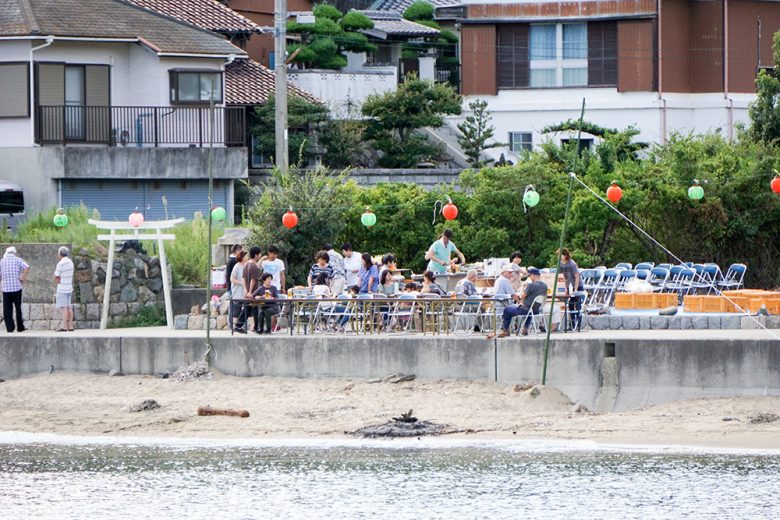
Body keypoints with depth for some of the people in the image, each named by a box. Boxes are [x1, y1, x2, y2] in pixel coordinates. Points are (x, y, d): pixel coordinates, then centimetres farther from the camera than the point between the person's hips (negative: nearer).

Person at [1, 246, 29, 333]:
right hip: (17, 287, -1)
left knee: (7, 309, 5)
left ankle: (10, 327, -1)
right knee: (18, 308, 9)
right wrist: (23, 278, -7)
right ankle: (20, 327, 11)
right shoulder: (17, 260, 1)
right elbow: (27, 268, -15)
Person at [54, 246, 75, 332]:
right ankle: (70, 326, 10)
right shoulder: (70, 262, 9)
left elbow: (55, 277, -10)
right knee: (69, 307, 9)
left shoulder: (60, 264, -16)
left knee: (64, 307, -9)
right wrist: (59, 279, 2)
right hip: (69, 288, 8)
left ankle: (64, 327, -11)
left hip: (62, 289, -8)